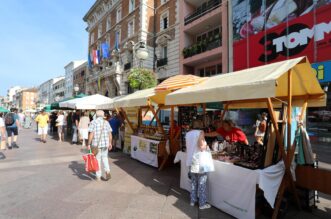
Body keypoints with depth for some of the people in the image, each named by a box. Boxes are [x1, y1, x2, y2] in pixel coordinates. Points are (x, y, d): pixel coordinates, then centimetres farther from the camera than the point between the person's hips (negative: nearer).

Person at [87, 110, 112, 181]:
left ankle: (98, 176, 18)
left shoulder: (93, 122, -4)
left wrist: (88, 144, -5)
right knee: (104, 157, 19)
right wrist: (110, 143, 12)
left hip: (96, 144, -2)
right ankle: (107, 171, 1)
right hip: (105, 143, 3)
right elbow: (110, 134, 4)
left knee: (97, 159, 9)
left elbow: (91, 134, -11)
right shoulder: (106, 122, 4)